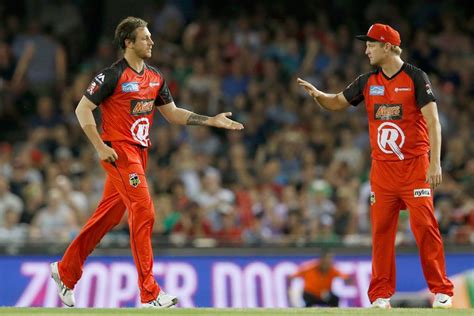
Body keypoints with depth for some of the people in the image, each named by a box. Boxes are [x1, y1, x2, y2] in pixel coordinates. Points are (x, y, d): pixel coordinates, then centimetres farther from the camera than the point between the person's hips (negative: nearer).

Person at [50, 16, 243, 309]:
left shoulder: (155, 77, 12)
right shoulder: (113, 75, -11)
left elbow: (172, 113, 19)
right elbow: (83, 109, -9)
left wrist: (212, 121, 9)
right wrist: (100, 147, -16)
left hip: (140, 152, 8)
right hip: (119, 151, -8)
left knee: (109, 215, 12)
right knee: (144, 212, -14)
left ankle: (66, 271, 26)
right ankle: (149, 294, -12)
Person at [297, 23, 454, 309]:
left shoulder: (416, 77, -5)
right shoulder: (367, 82, 10)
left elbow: (433, 121, -9)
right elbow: (338, 103, 21)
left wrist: (435, 162, -17)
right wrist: (318, 95, -2)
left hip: (415, 166, -5)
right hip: (382, 167, 5)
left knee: (425, 225, -10)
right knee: (381, 229, 3)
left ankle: (441, 290, -4)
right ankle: (382, 294, 8)